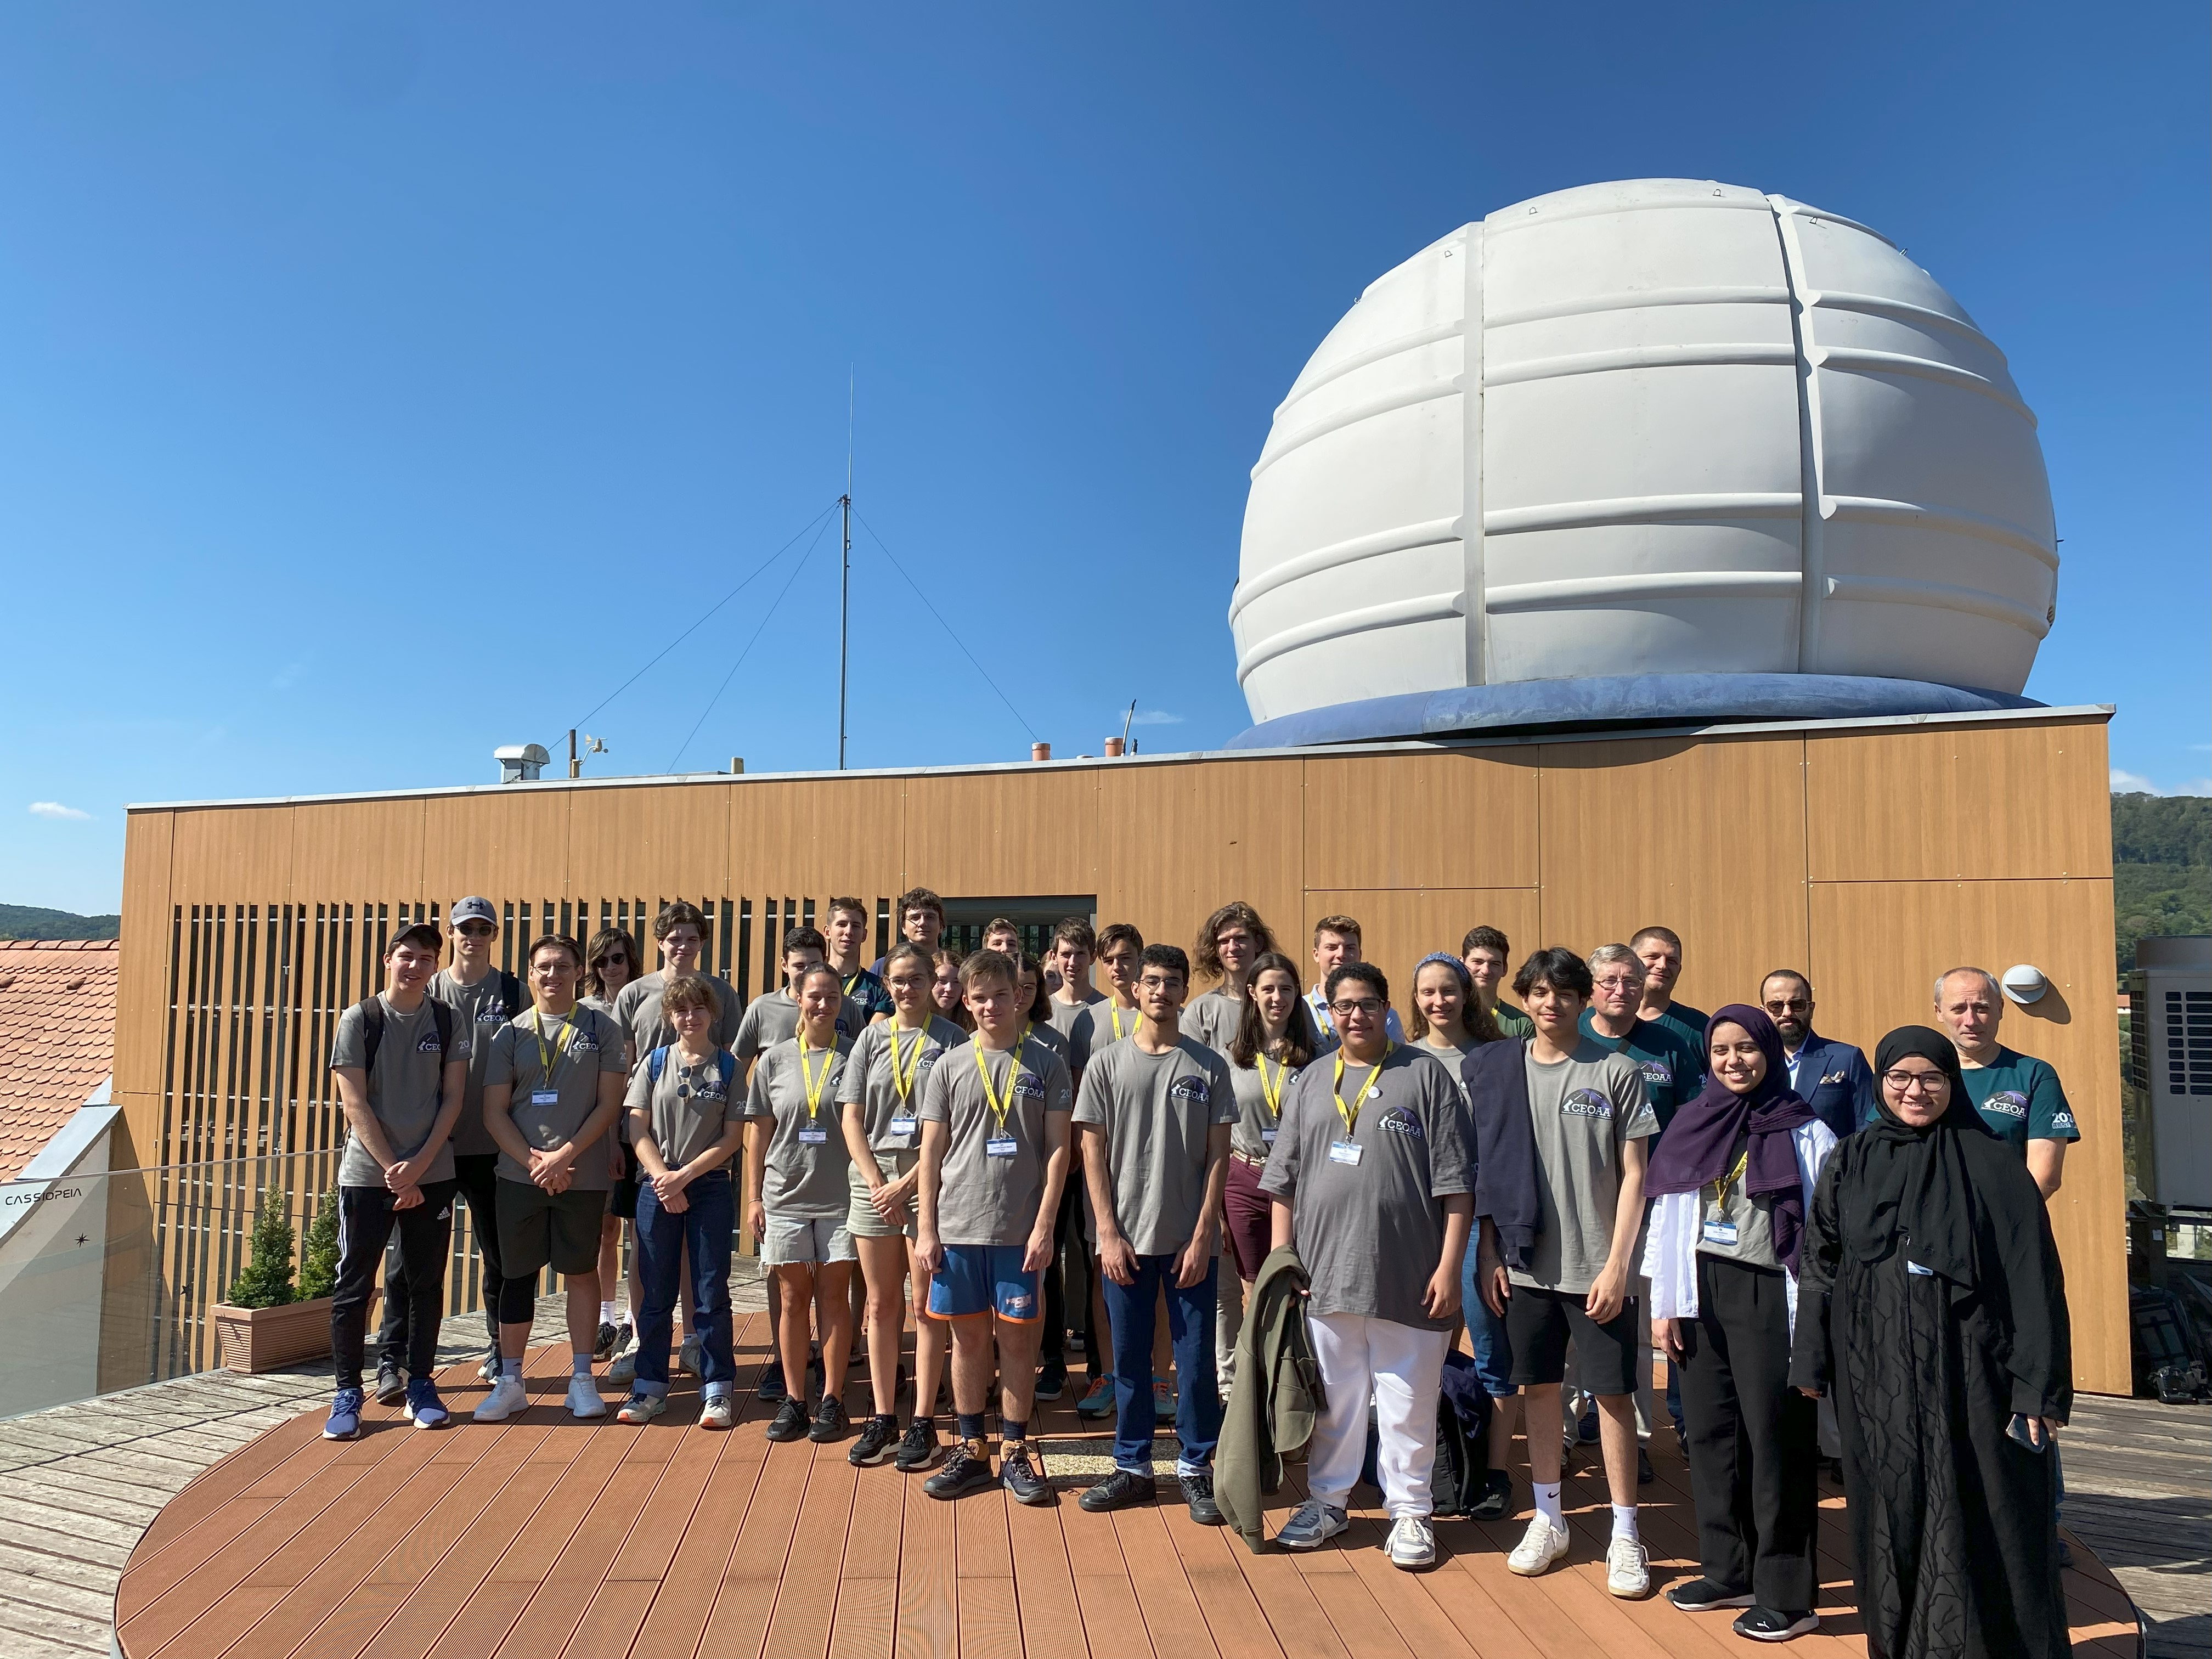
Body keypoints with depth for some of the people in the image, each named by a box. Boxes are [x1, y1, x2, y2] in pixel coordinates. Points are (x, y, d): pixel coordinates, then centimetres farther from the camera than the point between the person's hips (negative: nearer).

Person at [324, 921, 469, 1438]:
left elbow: (453, 1099, 2)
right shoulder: (359, 1020, -2)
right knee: (354, 1284, 2)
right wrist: (394, 1171, -12)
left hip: (433, 1175, 2)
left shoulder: (448, 1023, 4)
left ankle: (421, 1386, 19)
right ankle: (347, 1394, 13)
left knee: (427, 1283, 8)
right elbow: (355, 1104, -6)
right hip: (367, 1175, -2)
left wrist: (419, 1165, -9)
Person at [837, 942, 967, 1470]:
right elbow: (852, 1118, 7)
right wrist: (877, 1183, -5)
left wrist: (908, 1183, -11)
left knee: (926, 1306, 1)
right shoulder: (872, 1038, 9)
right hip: (874, 1181, 3)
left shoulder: (951, 1039, -1)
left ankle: (923, 1423, 9)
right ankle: (883, 1419, 18)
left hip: (928, 1182, -3)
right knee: (881, 1304, 9)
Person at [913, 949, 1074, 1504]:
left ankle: (1014, 1453, 17)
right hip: (958, 1227, 1)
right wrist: (925, 1228, 1)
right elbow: (932, 1151, 6)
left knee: (1017, 1337, 4)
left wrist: (1044, 1224, -8)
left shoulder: (1045, 1064, 1)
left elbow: (1058, 1148, -1)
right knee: (969, 1337, 8)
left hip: (1020, 1229, -1)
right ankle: (971, 1452, 20)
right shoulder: (949, 1066, 5)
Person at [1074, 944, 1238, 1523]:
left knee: (1197, 1359, 5)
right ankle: (1133, 1466, 23)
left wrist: (1203, 1236, -6)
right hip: (1126, 1238, 1)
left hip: (1191, 1240, 0)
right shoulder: (1108, 1064, 2)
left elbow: (1218, 1155, 1)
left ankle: (1196, 1468, 19)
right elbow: (1093, 1154, 2)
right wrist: (1108, 1233, -5)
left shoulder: (1208, 1066, 2)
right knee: (1129, 1357, 9)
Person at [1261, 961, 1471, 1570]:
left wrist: (1449, 1267, -8)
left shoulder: (1425, 1075, 0)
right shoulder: (1310, 1083, 11)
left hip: (1408, 1277, -3)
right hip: (1323, 1273, 3)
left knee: (1408, 1401, 6)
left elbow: (1454, 1183, -3)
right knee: (1332, 1396, 14)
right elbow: (1283, 1182, 13)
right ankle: (1328, 1501, 30)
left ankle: (1409, 1510, 23)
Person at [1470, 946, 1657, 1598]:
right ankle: (1548, 1519, 27)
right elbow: (1487, 1171, 7)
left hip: (1597, 1267, -2)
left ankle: (1625, 1535, 17)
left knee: (1614, 1394, 4)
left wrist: (1616, 1263, -9)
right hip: (1526, 1263, 3)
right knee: (1538, 1387, 12)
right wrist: (1489, 1254, 2)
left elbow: (1633, 1175, -4)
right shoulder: (1499, 1071, 3)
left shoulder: (1615, 1071, -4)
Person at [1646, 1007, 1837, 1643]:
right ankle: (1729, 1571, 24)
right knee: (1710, 1430, 10)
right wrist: (1664, 1303, 6)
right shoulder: (1691, 1126, 8)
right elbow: (1667, 1217, 10)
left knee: (1774, 1437, -1)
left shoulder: (1805, 1133, -5)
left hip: (1768, 1296, -5)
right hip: (1701, 1291, 5)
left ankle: (1787, 1594, 9)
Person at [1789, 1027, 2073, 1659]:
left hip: (1969, 1375, -2)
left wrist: (2040, 1389, -10)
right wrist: (1811, 1364, 4)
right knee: (1894, 1516, 9)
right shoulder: (1851, 1163, 6)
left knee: (1977, 1524, 1)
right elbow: (1818, 1266, 8)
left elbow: (2033, 1277, -5)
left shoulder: (1992, 1164, -2)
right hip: (1877, 1377, 3)